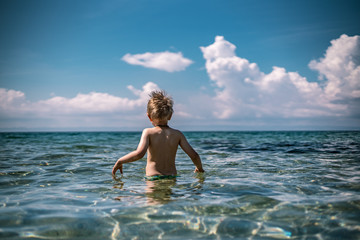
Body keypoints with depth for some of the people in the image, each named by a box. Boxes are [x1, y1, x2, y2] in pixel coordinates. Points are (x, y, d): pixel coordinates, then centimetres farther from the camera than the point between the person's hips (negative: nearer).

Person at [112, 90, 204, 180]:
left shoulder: (148, 132, -4)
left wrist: (119, 162, -5)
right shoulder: (177, 134, 5)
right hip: (172, 177, 3)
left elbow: (139, 154, -19)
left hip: (152, 178, -3)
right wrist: (200, 168, 22)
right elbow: (194, 156, 3)